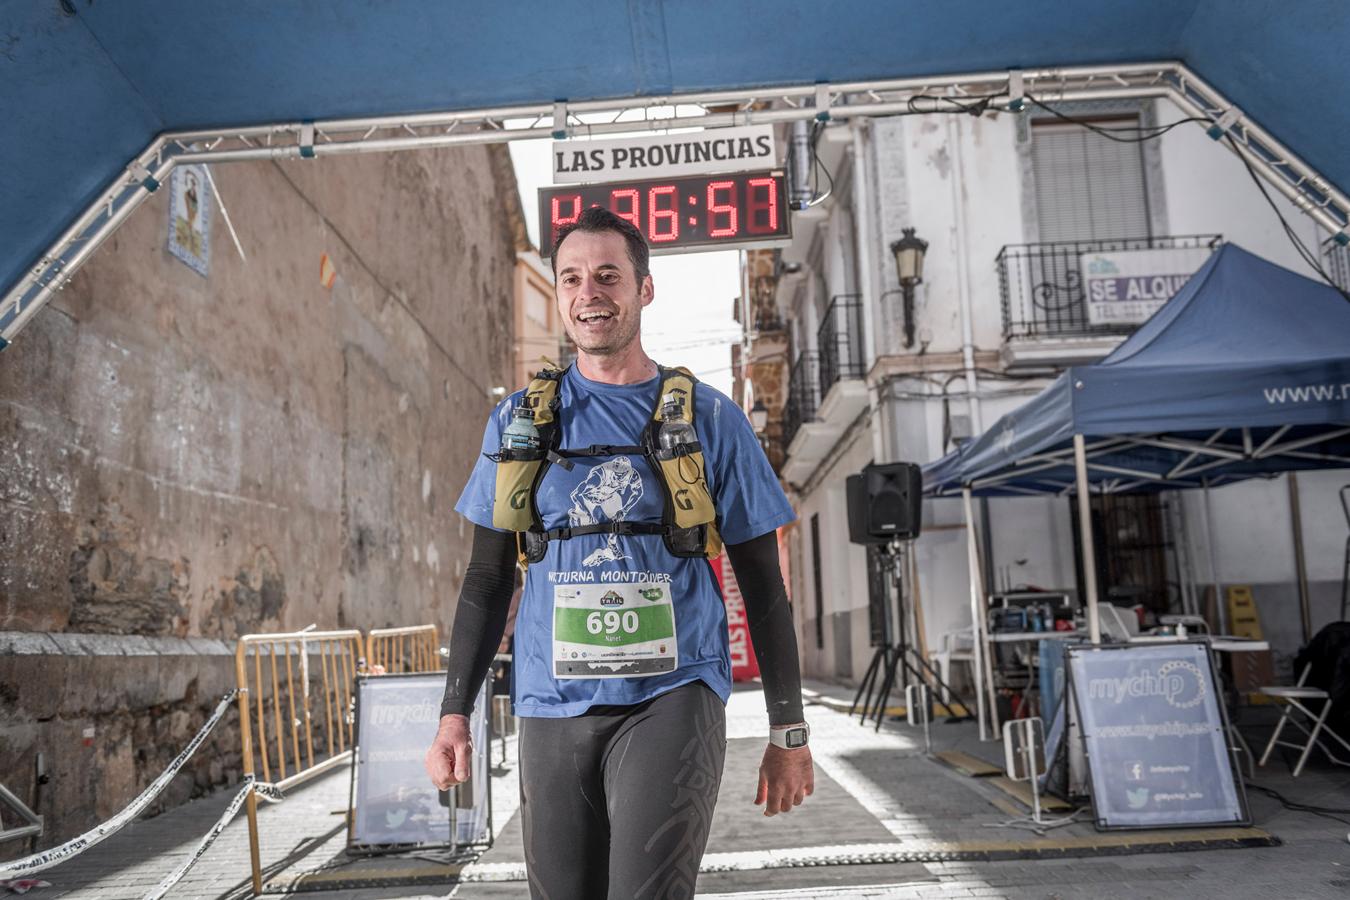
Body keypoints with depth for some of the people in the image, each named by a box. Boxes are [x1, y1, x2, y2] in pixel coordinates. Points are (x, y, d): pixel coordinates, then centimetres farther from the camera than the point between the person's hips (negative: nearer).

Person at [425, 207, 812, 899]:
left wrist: (788, 732, 4)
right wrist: (454, 715, 6)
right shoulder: (518, 423, 9)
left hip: (672, 696, -2)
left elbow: (762, 583, 6)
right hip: (553, 710, 3)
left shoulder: (709, 419, 3)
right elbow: (487, 582, 13)